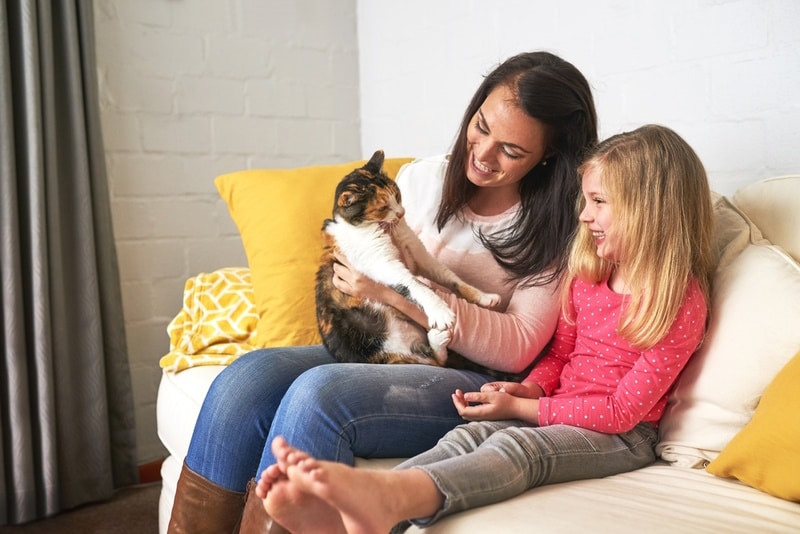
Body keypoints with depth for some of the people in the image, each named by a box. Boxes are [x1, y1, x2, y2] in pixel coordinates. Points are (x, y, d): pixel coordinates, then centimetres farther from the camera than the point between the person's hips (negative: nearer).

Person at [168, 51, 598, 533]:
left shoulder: (555, 227, -2)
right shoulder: (423, 178, 9)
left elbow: (518, 348, -11)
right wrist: (347, 256, -8)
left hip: (474, 385, -4)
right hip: (379, 350, 5)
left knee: (319, 392, -32)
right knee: (250, 375, -23)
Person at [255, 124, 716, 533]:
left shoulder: (682, 302, -11)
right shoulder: (586, 275, 12)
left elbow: (622, 411, -14)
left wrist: (520, 408, -15)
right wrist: (529, 388, -4)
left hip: (622, 438, -5)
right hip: (557, 413, 5)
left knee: (518, 444, -35)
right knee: (470, 435, -25)